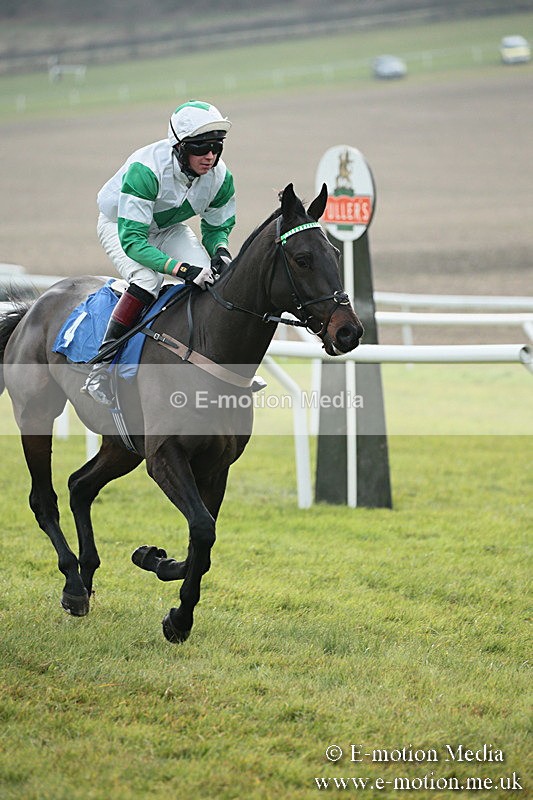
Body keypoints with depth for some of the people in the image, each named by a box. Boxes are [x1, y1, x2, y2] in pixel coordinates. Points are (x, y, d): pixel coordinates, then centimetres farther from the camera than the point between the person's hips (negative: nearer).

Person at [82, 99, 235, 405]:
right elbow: (132, 239, -41)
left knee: (212, 277, -20)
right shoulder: (146, 169, -40)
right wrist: (180, 268, -52)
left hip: (168, 227, 5)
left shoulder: (221, 177, -22)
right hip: (120, 224, -5)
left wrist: (220, 250, -27)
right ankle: (102, 366, -28)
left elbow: (218, 225, -2)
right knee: (148, 278, -33)